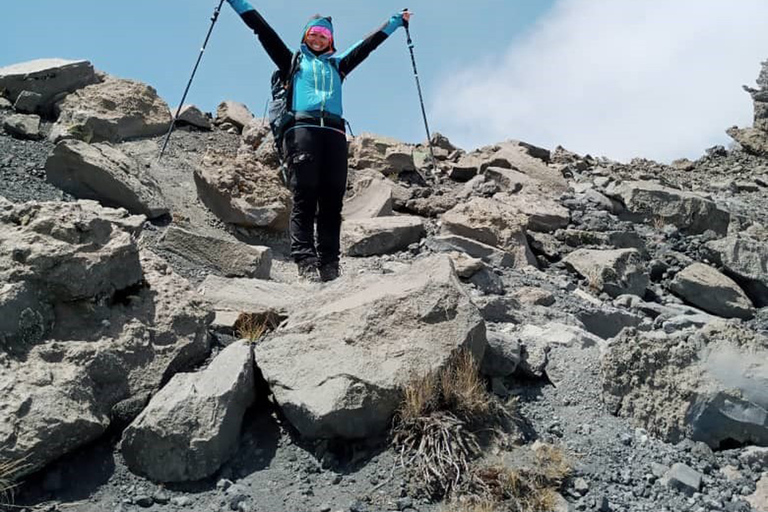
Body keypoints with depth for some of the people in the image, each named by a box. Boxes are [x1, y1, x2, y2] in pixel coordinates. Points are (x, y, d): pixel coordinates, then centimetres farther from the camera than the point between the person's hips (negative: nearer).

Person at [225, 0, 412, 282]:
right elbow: (262, 29, 22)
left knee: (332, 200, -8)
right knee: (305, 197, -15)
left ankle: (330, 264, -10)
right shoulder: (293, 61, 25)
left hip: (334, 132, 3)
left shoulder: (337, 65, 31)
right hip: (301, 129, -3)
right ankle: (306, 261, -23)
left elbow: (369, 43, 38)